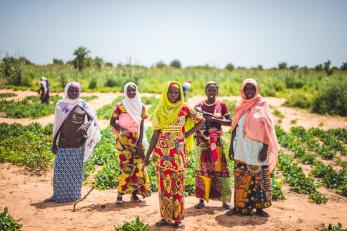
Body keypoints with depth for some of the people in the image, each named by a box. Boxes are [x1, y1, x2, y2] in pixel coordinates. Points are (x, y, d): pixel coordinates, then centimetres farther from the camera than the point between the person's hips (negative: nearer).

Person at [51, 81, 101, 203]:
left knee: (76, 169, 5)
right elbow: (57, 125, 9)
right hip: (63, 143, 1)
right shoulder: (61, 105, 6)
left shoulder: (82, 105, 2)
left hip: (78, 143, -1)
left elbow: (93, 118, -6)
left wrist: (85, 126, -24)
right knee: (60, 169, -1)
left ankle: (74, 194, 17)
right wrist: (54, 142, 9)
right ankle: (59, 194, 12)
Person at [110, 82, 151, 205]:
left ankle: (134, 194, 15)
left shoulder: (141, 107, 7)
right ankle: (120, 195, -1)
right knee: (126, 167, -10)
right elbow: (112, 122, -2)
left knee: (138, 166, 2)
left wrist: (140, 142, -4)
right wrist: (120, 128, -22)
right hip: (124, 141, -4)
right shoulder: (120, 106, -2)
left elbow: (141, 125, 4)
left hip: (137, 141, 4)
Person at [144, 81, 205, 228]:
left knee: (178, 185, 3)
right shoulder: (160, 110, 4)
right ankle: (165, 217, 16)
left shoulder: (184, 108, -1)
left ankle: (178, 218, 12)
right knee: (164, 185, 5)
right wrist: (148, 154, 4)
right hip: (162, 153, 2)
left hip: (178, 153, -2)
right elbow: (155, 135, 6)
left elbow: (201, 120, 7)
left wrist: (187, 134, -1)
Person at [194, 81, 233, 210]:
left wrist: (215, 120, -14)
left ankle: (224, 200, 6)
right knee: (201, 170, 4)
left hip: (216, 142, -1)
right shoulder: (199, 105, 6)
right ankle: (202, 199, 13)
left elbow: (230, 122, -3)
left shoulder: (222, 105, 3)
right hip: (202, 142, 1)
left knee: (220, 170, -1)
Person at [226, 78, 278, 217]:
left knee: (259, 178, 2)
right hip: (241, 149, 4)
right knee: (240, 178, 6)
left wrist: (265, 149, -14)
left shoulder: (262, 105, -3)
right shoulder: (240, 106, 9)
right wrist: (231, 146, 9)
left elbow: (267, 128, -7)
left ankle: (259, 207, 12)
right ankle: (239, 206, 16)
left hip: (257, 148, -3)